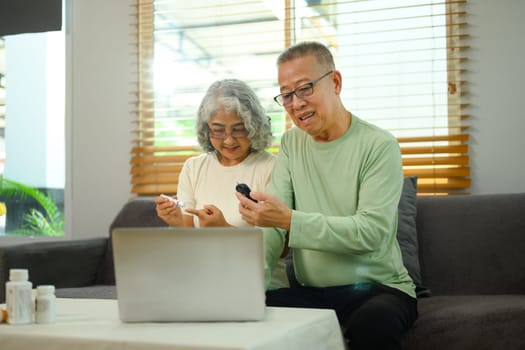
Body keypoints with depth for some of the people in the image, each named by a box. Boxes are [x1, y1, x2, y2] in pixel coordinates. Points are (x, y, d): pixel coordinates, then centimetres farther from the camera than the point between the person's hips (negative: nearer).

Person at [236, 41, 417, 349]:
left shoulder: (379, 146, -8)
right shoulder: (291, 144, 8)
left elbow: (371, 232, -20)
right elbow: (273, 226, -1)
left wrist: (290, 220, -29)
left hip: (377, 287, -3)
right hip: (311, 292, 3)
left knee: (372, 323, -37)